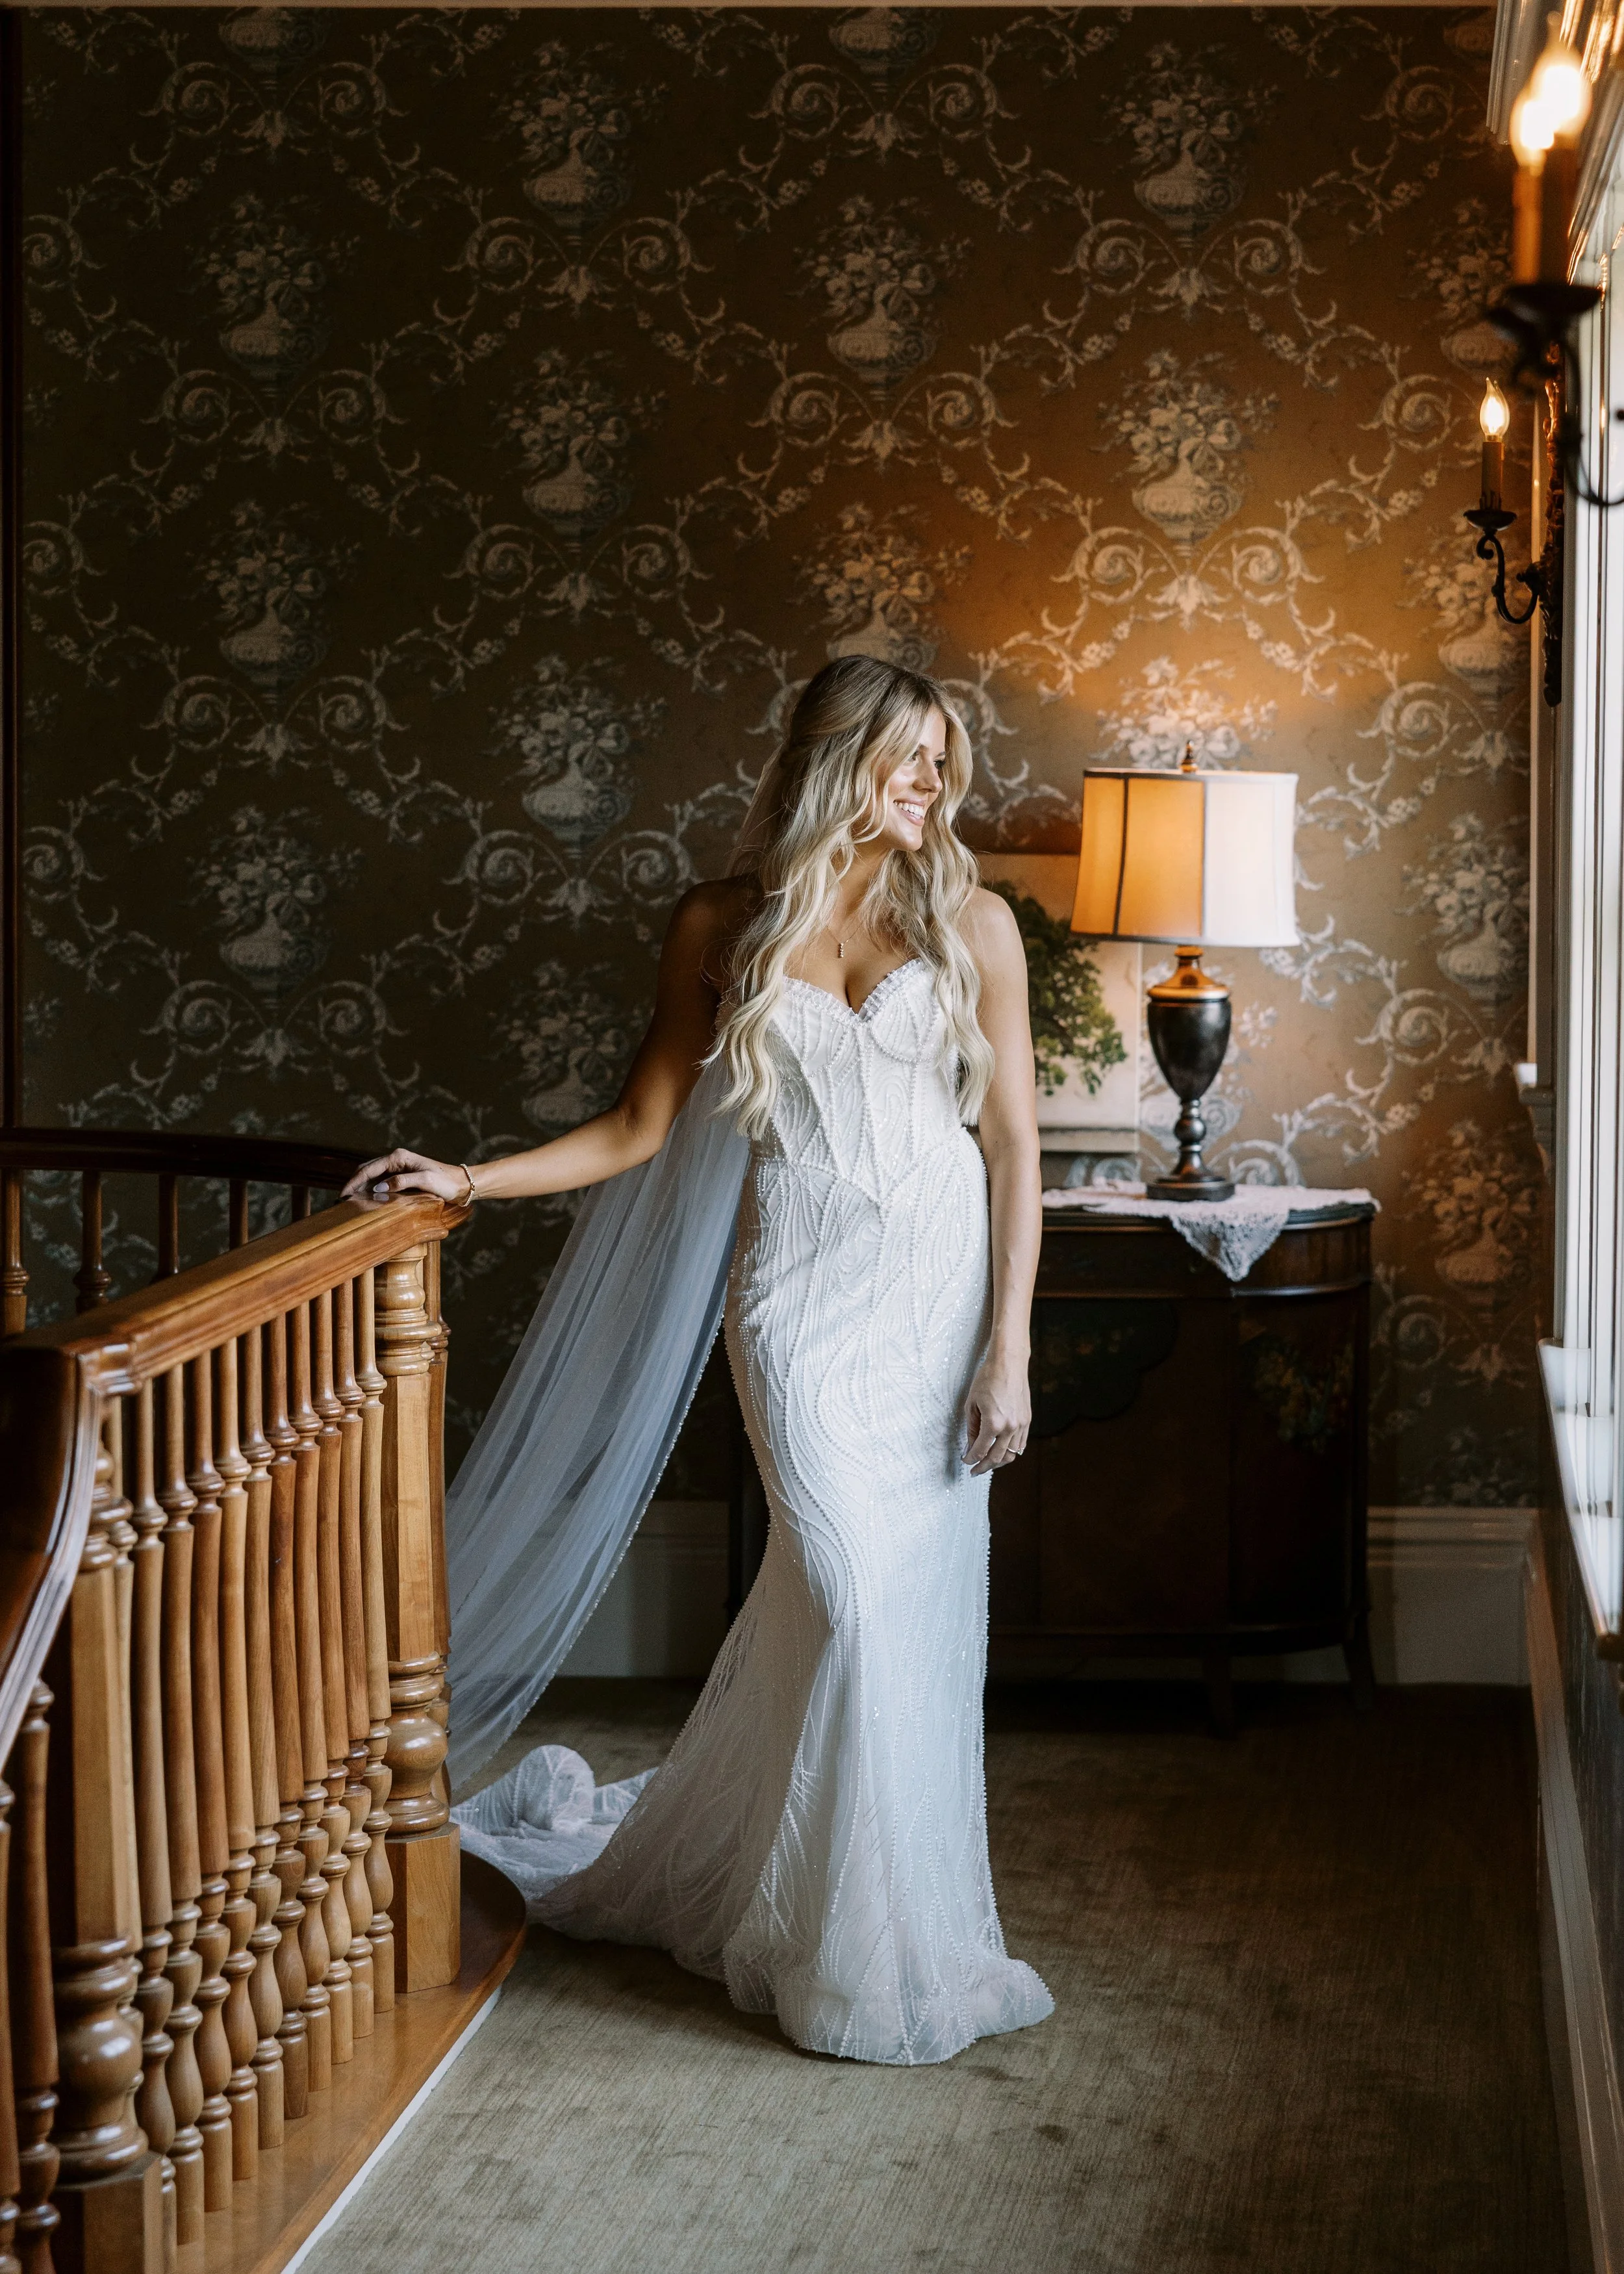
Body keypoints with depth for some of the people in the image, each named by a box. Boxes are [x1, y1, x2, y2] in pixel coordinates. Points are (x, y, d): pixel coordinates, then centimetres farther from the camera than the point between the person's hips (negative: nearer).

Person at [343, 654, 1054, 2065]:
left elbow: (1013, 1143, 1)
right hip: (802, 1295, -2)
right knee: (854, 1596, -9)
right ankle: (869, 1959, 7)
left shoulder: (970, 921, 3)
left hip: (940, 1290, 2)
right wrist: (470, 1180, -1)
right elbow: (640, 1128, 9)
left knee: (922, 1602, 4)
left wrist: (1008, 1350, -4)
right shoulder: (723, 927, 4)